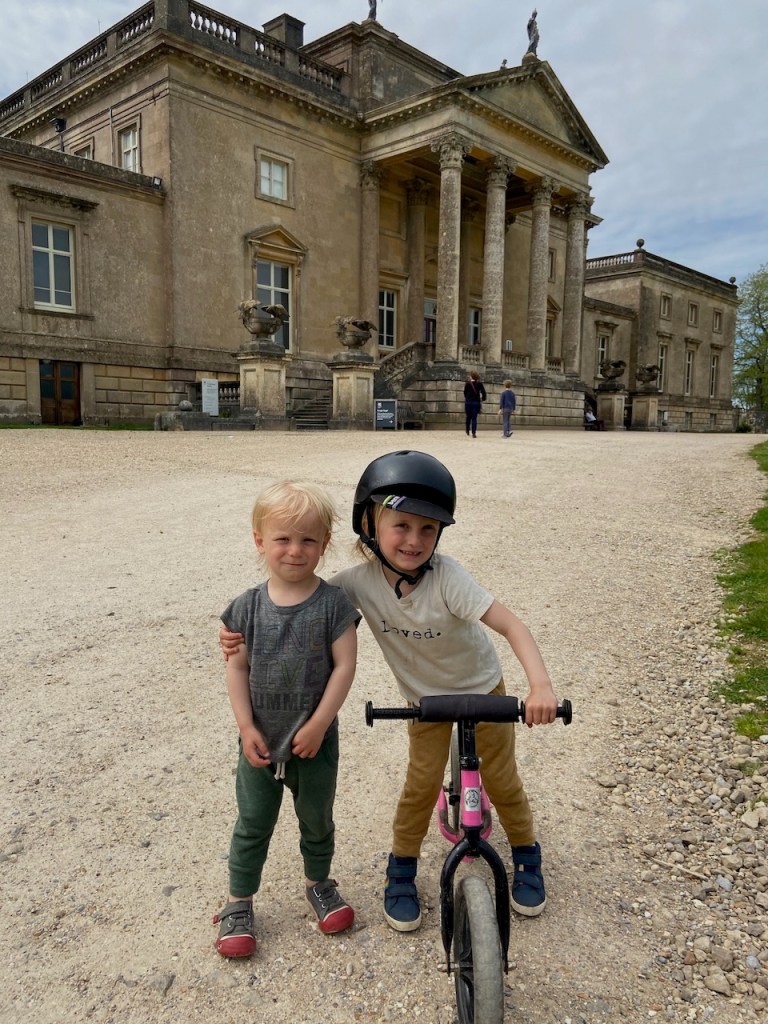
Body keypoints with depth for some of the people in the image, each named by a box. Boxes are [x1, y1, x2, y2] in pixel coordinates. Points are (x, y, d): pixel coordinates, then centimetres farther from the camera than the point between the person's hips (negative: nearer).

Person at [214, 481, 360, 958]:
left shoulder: (333, 603, -15)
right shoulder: (248, 606, -9)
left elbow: (344, 666, -14)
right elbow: (237, 668, -4)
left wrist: (318, 724, -17)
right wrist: (247, 728, -9)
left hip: (315, 740, -1)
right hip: (261, 742, 1)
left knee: (317, 820, 20)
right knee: (252, 825, 15)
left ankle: (319, 882, 45)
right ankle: (239, 902, 35)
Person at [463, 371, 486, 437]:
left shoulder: (468, 383, -4)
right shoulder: (479, 383, -3)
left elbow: (465, 392, 1)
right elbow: (483, 392, -8)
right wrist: (483, 399, 8)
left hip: (468, 402, 0)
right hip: (476, 402, 0)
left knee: (468, 417, 16)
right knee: (474, 418, 1)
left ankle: (468, 431, 28)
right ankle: (473, 432, -7)